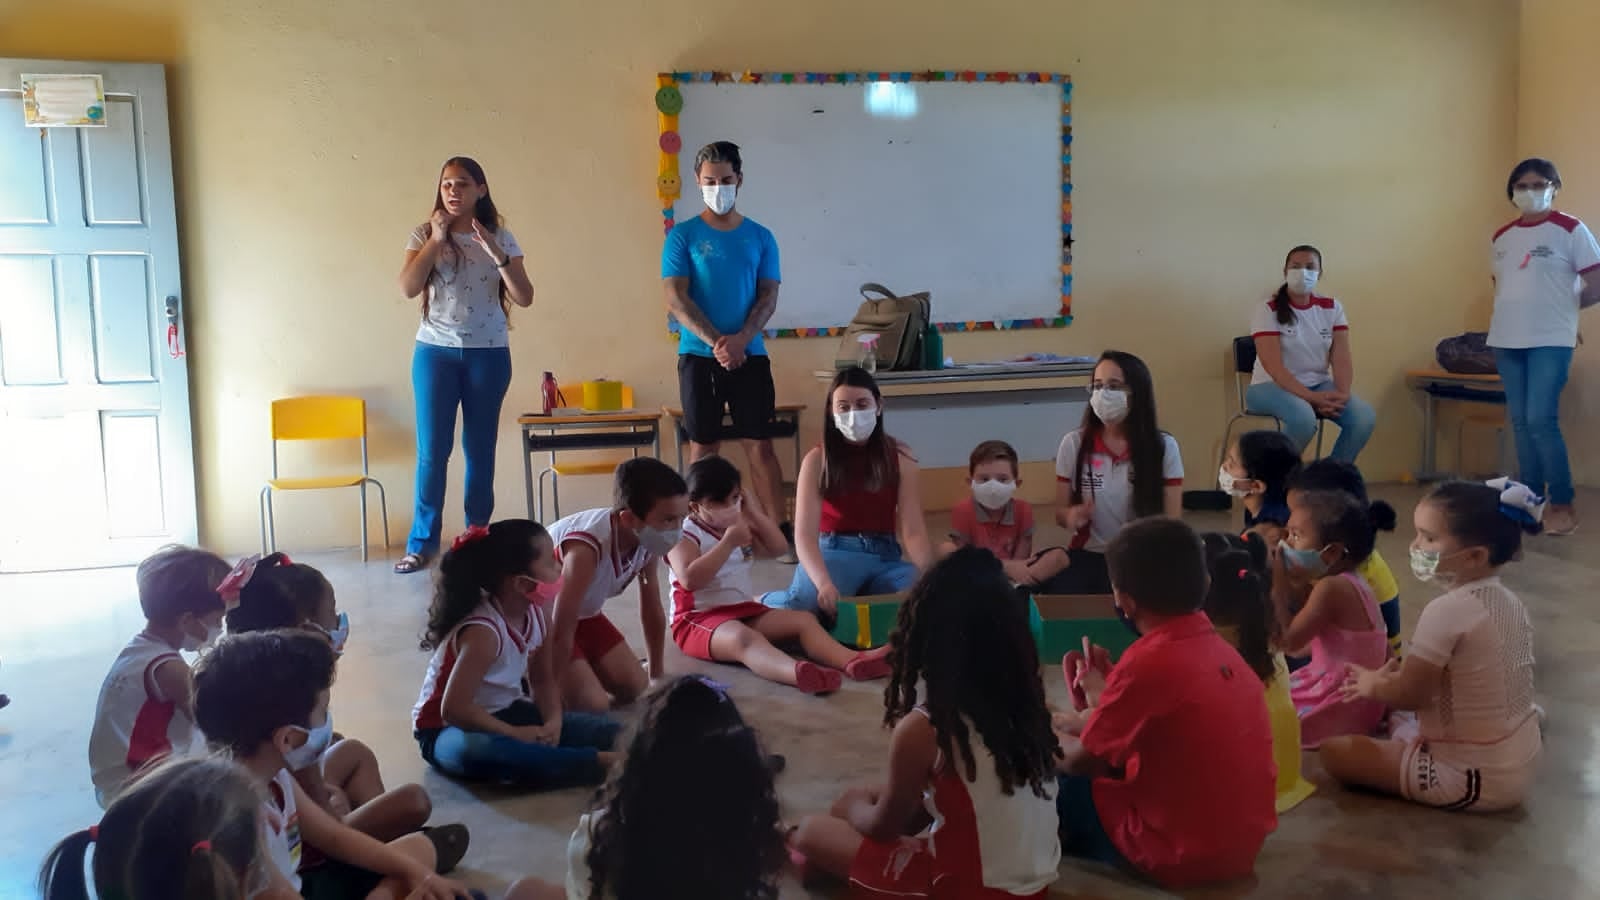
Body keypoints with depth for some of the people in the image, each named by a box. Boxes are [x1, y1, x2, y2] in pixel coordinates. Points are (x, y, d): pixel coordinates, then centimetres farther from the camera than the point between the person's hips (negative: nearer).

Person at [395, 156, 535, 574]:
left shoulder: (501, 237, 3)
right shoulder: (425, 234, 3)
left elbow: (525, 298, -6)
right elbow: (408, 288, -11)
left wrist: (496, 253, -17)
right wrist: (435, 240, -14)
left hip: (489, 354, 1)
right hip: (435, 351, 0)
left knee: (480, 450, 5)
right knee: (432, 450, -2)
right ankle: (421, 543, 6)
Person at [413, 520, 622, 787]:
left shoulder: (538, 614, -5)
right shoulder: (483, 631, -28)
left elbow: (544, 679, 6)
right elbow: (454, 709, -30)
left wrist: (553, 722, -14)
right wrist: (515, 734, -24)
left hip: (505, 713, 8)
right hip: (448, 730, -8)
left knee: (602, 730, -7)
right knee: (484, 750, -43)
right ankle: (605, 763, -45)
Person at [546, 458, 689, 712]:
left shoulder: (648, 543, -15)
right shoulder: (587, 547, -39)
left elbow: (652, 611, 1)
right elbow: (561, 632, -33)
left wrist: (657, 676, 9)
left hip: (584, 614, 8)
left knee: (635, 687, 2)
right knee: (592, 703, -17)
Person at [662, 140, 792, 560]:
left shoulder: (760, 237, 8)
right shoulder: (682, 236, 1)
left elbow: (768, 297, 3)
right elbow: (676, 298, -6)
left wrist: (741, 339, -15)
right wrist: (716, 342, -18)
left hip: (750, 355, 1)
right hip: (698, 355, -1)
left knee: (760, 445, 1)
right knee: (703, 447, 4)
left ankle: (778, 531, 3)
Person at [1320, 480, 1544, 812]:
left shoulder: (1448, 610, -25)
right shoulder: (1510, 602, 2)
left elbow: (1410, 695, -16)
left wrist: (1373, 686, 2)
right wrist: (1398, 675, 11)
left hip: (1473, 776, -9)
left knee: (1334, 751, -8)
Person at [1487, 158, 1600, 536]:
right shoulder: (1502, 236, 13)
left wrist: (1560, 308, 6)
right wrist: (1499, 324, 8)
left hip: (1550, 341, -5)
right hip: (1507, 340, 5)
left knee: (1541, 421, -12)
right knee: (1520, 422, 6)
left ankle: (1563, 505, -1)